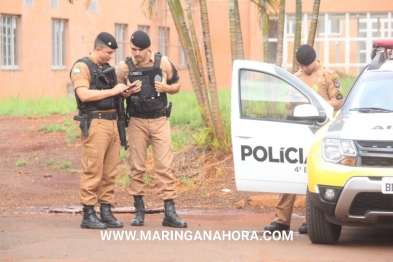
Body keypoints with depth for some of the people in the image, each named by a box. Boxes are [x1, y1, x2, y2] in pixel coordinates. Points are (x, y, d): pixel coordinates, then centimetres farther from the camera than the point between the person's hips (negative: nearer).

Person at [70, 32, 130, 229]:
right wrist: (112, 91, -16)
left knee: (110, 171, 7)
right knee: (92, 170, -8)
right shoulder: (82, 67, -6)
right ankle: (88, 215, -4)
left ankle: (106, 212, 10)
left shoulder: (107, 68, 19)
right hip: (95, 123, -8)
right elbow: (84, 95, -19)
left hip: (112, 123, 8)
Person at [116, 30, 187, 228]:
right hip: (137, 122, 0)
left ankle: (169, 212, -5)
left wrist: (166, 88, -11)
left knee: (164, 165, -5)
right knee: (137, 166, 3)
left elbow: (176, 85, 10)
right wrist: (128, 92, -15)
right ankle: (139, 210, 12)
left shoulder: (163, 63, -2)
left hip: (160, 121, 0)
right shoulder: (125, 67, -2)